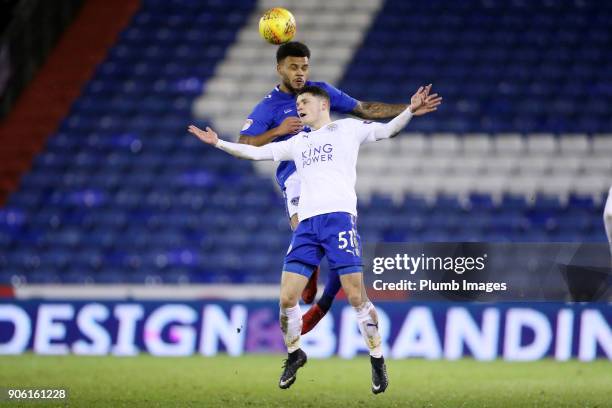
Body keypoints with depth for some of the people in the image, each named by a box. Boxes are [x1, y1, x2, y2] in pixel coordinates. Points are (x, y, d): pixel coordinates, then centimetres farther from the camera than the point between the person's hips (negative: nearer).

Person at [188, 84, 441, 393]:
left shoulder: (347, 129, 11)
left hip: (339, 217, -5)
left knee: (356, 296, -11)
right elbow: (255, 152, 30)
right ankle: (294, 354, 19)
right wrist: (217, 143, 27)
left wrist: (409, 112, -14)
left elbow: (386, 130, 3)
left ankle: (377, 360, 1)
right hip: (307, 223, 5)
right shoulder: (298, 142, 25)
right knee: (287, 299, -3)